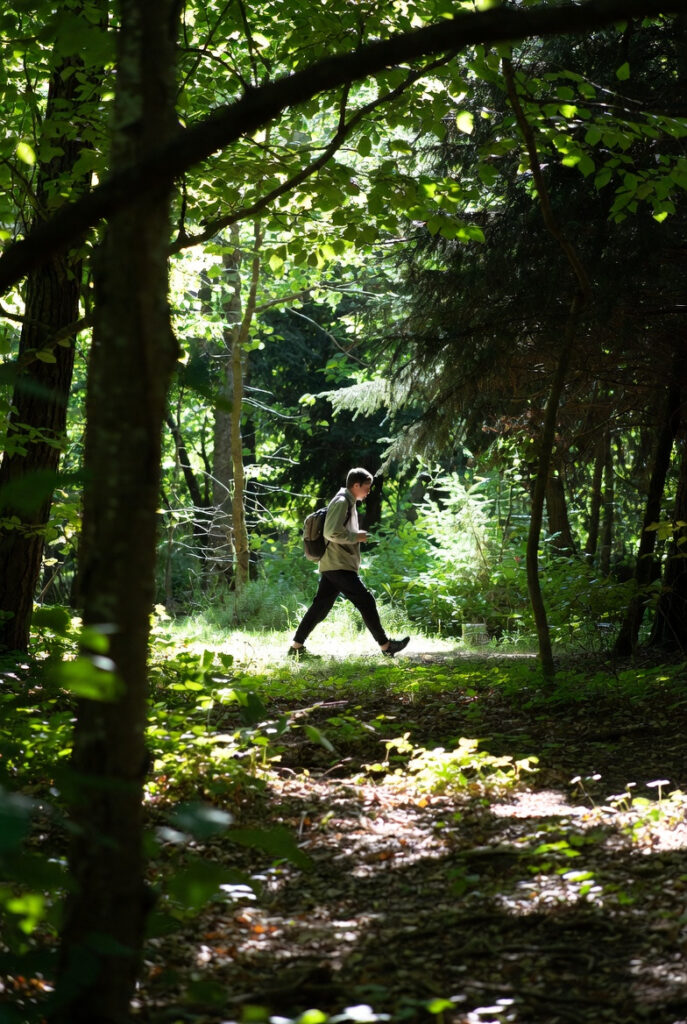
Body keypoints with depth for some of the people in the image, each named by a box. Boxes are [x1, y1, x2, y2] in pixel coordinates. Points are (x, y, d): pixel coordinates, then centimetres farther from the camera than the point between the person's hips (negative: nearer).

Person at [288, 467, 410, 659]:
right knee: (366, 602, -6)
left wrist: (357, 536, 13)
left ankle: (296, 646, 11)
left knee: (321, 607, 9)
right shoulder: (341, 502, -14)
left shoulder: (348, 503, 19)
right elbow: (332, 533, -23)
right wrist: (357, 537, -14)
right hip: (339, 566, -10)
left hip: (332, 566, 10)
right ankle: (385, 645, -1)